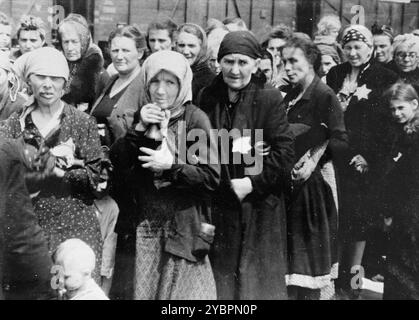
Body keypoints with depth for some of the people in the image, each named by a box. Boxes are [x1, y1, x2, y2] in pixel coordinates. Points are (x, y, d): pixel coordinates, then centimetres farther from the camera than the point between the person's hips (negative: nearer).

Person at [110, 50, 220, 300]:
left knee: (183, 292, 1)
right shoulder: (142, 115, 9)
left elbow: (211, 178, -11)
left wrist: (172, 165, -21)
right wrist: (139, 129, -11)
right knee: (143, 291, 10)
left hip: (183, 229, -4)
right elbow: (116, 164, -1)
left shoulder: (195, 118, -7)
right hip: (143, 229, 4)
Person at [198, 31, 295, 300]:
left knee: (258, 281, 4)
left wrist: (253, 182, -17)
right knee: (221, 276, 11)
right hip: (218, 209, 3)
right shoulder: (207, 98, 5)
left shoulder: (268, 99, -6)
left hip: (259, 209, -3)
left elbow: (284, 152, -11)